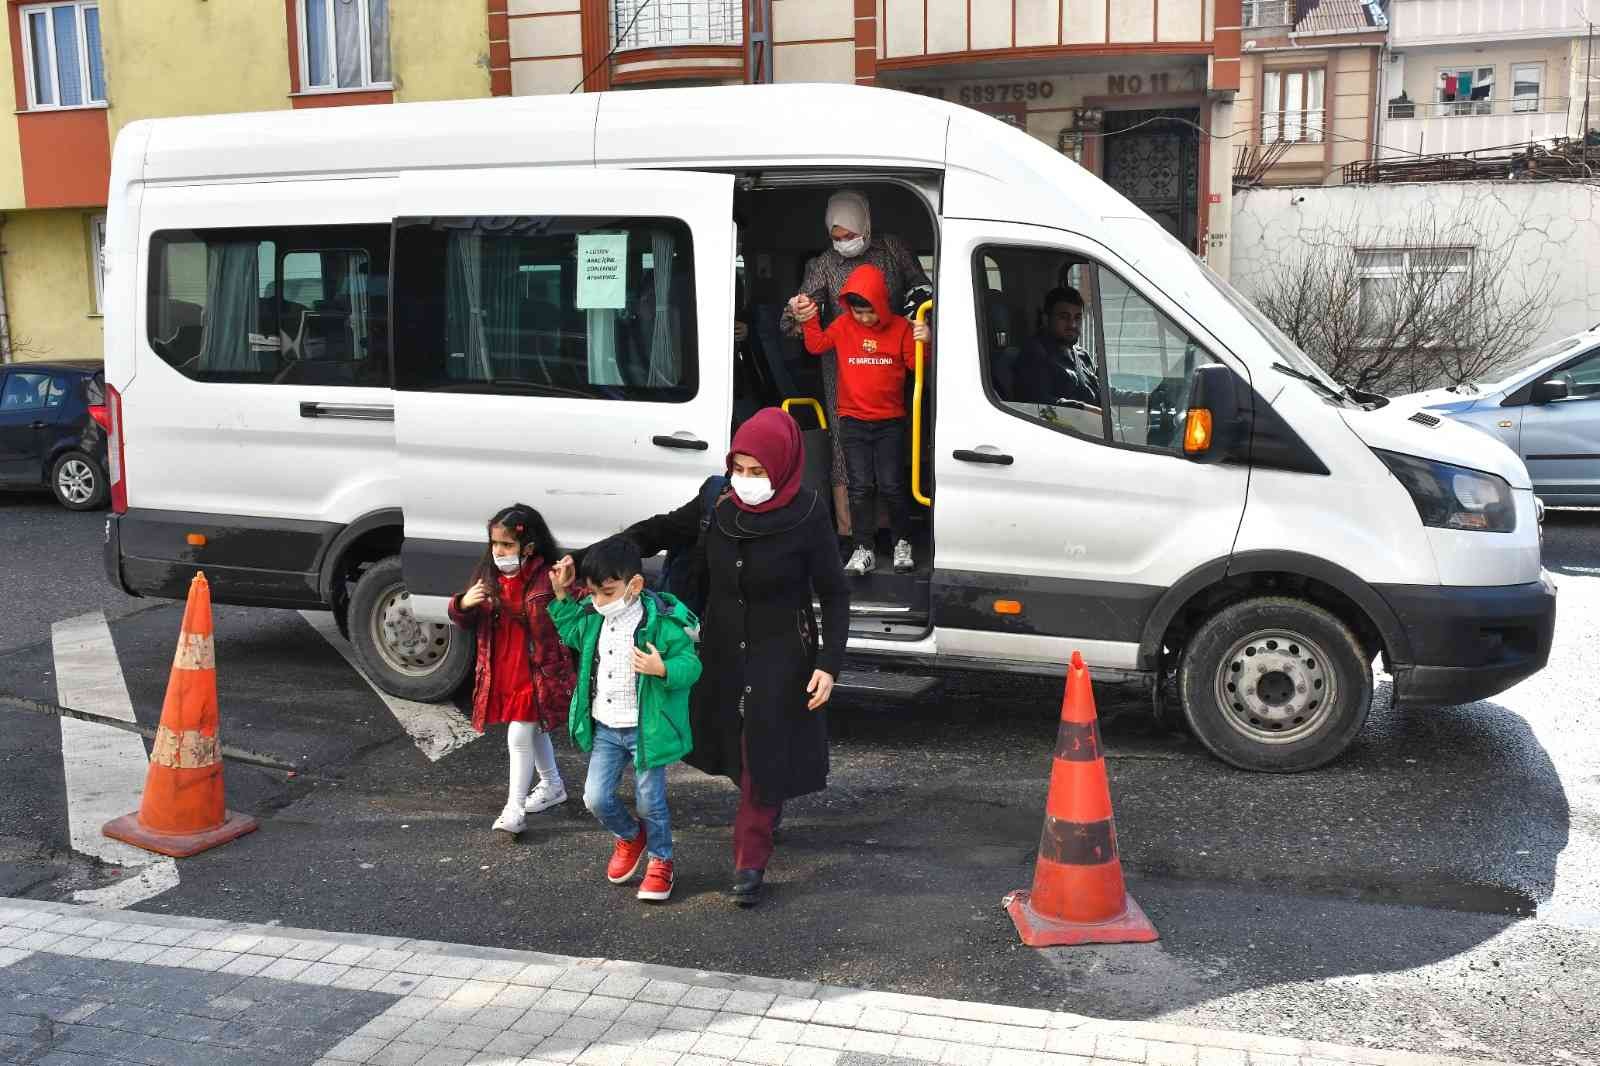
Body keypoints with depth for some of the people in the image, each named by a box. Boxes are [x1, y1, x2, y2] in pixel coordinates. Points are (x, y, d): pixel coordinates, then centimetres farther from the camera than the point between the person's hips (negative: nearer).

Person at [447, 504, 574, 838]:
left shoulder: (547, 579, -18)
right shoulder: (489, 577, 1)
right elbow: (468, 623, 7)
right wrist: (463, 604, -15)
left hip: (535, 672, -6)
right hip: (501, 673, 6)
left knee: (519, 737, -5)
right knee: (534, 732, 22)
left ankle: (514, 809, 5)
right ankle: (553, 786, 41)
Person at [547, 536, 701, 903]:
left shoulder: (661, 623, -20)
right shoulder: (591, 618, 0)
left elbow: (690, 665, -20)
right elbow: (568, 630, 22)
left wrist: (663, 669, -40)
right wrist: (561, 595, 9)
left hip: (645, 729, -5)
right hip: (604, 729, 5)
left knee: (650, 801, 7)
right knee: (596, 798, 5)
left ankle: (660, 861, 31)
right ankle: (630, 836, 36)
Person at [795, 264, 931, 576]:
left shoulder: (900, 327, -4)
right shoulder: (844, 326, 0)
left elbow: (915, 364, -1)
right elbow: (817, 345, 1)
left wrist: (924, 343, -18)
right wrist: (809, 320, -11)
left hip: (890, 422, -1)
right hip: (853, 422, 1)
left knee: (891, 486, -1)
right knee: (860, 488, 1)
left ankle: (901, 543, 18)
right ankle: (864, 550, 6)